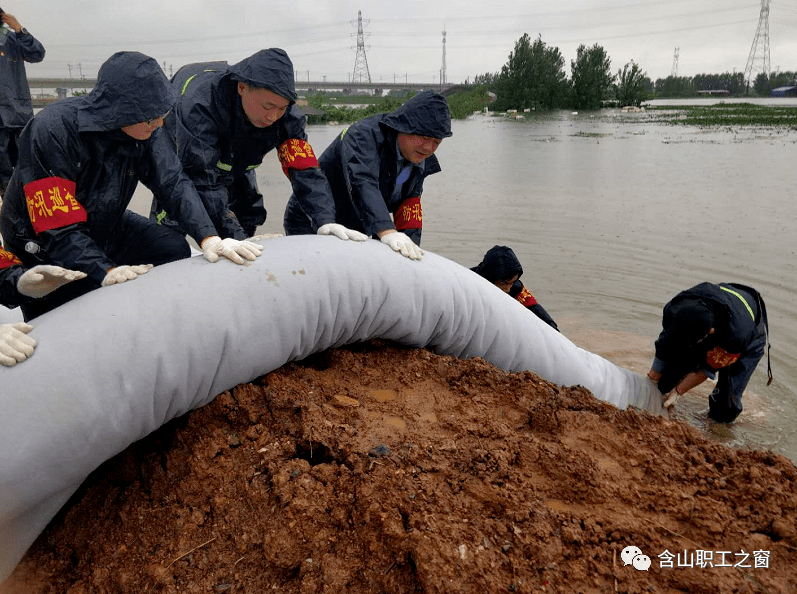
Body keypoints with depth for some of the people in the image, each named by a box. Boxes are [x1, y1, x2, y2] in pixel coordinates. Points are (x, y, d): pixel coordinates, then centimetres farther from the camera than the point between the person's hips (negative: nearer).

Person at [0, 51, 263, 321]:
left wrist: (209, 238, -31)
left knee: (174, 249, -10)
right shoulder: (51, 130, -31)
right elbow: (58, 227, -32)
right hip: (44, 247, -5)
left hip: (106, 227, 5)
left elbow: (174, 182, -18)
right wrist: (105, 271, -43)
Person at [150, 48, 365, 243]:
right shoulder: (199, 103, -45)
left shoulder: (286, 113, -31)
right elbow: (203, 180, -47)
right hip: (179, 158, -4)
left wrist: (326, 221, -49)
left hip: (234, 164, 5)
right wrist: (234, 237, -52)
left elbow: (305, 170, -34)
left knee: (248, 218, 0)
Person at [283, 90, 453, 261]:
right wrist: (386, 232, -57)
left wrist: (411, 250, -23)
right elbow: (361, 183, -42)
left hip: (355, 232, 7)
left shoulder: (420, 166, 0)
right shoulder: (364, 135, -24)